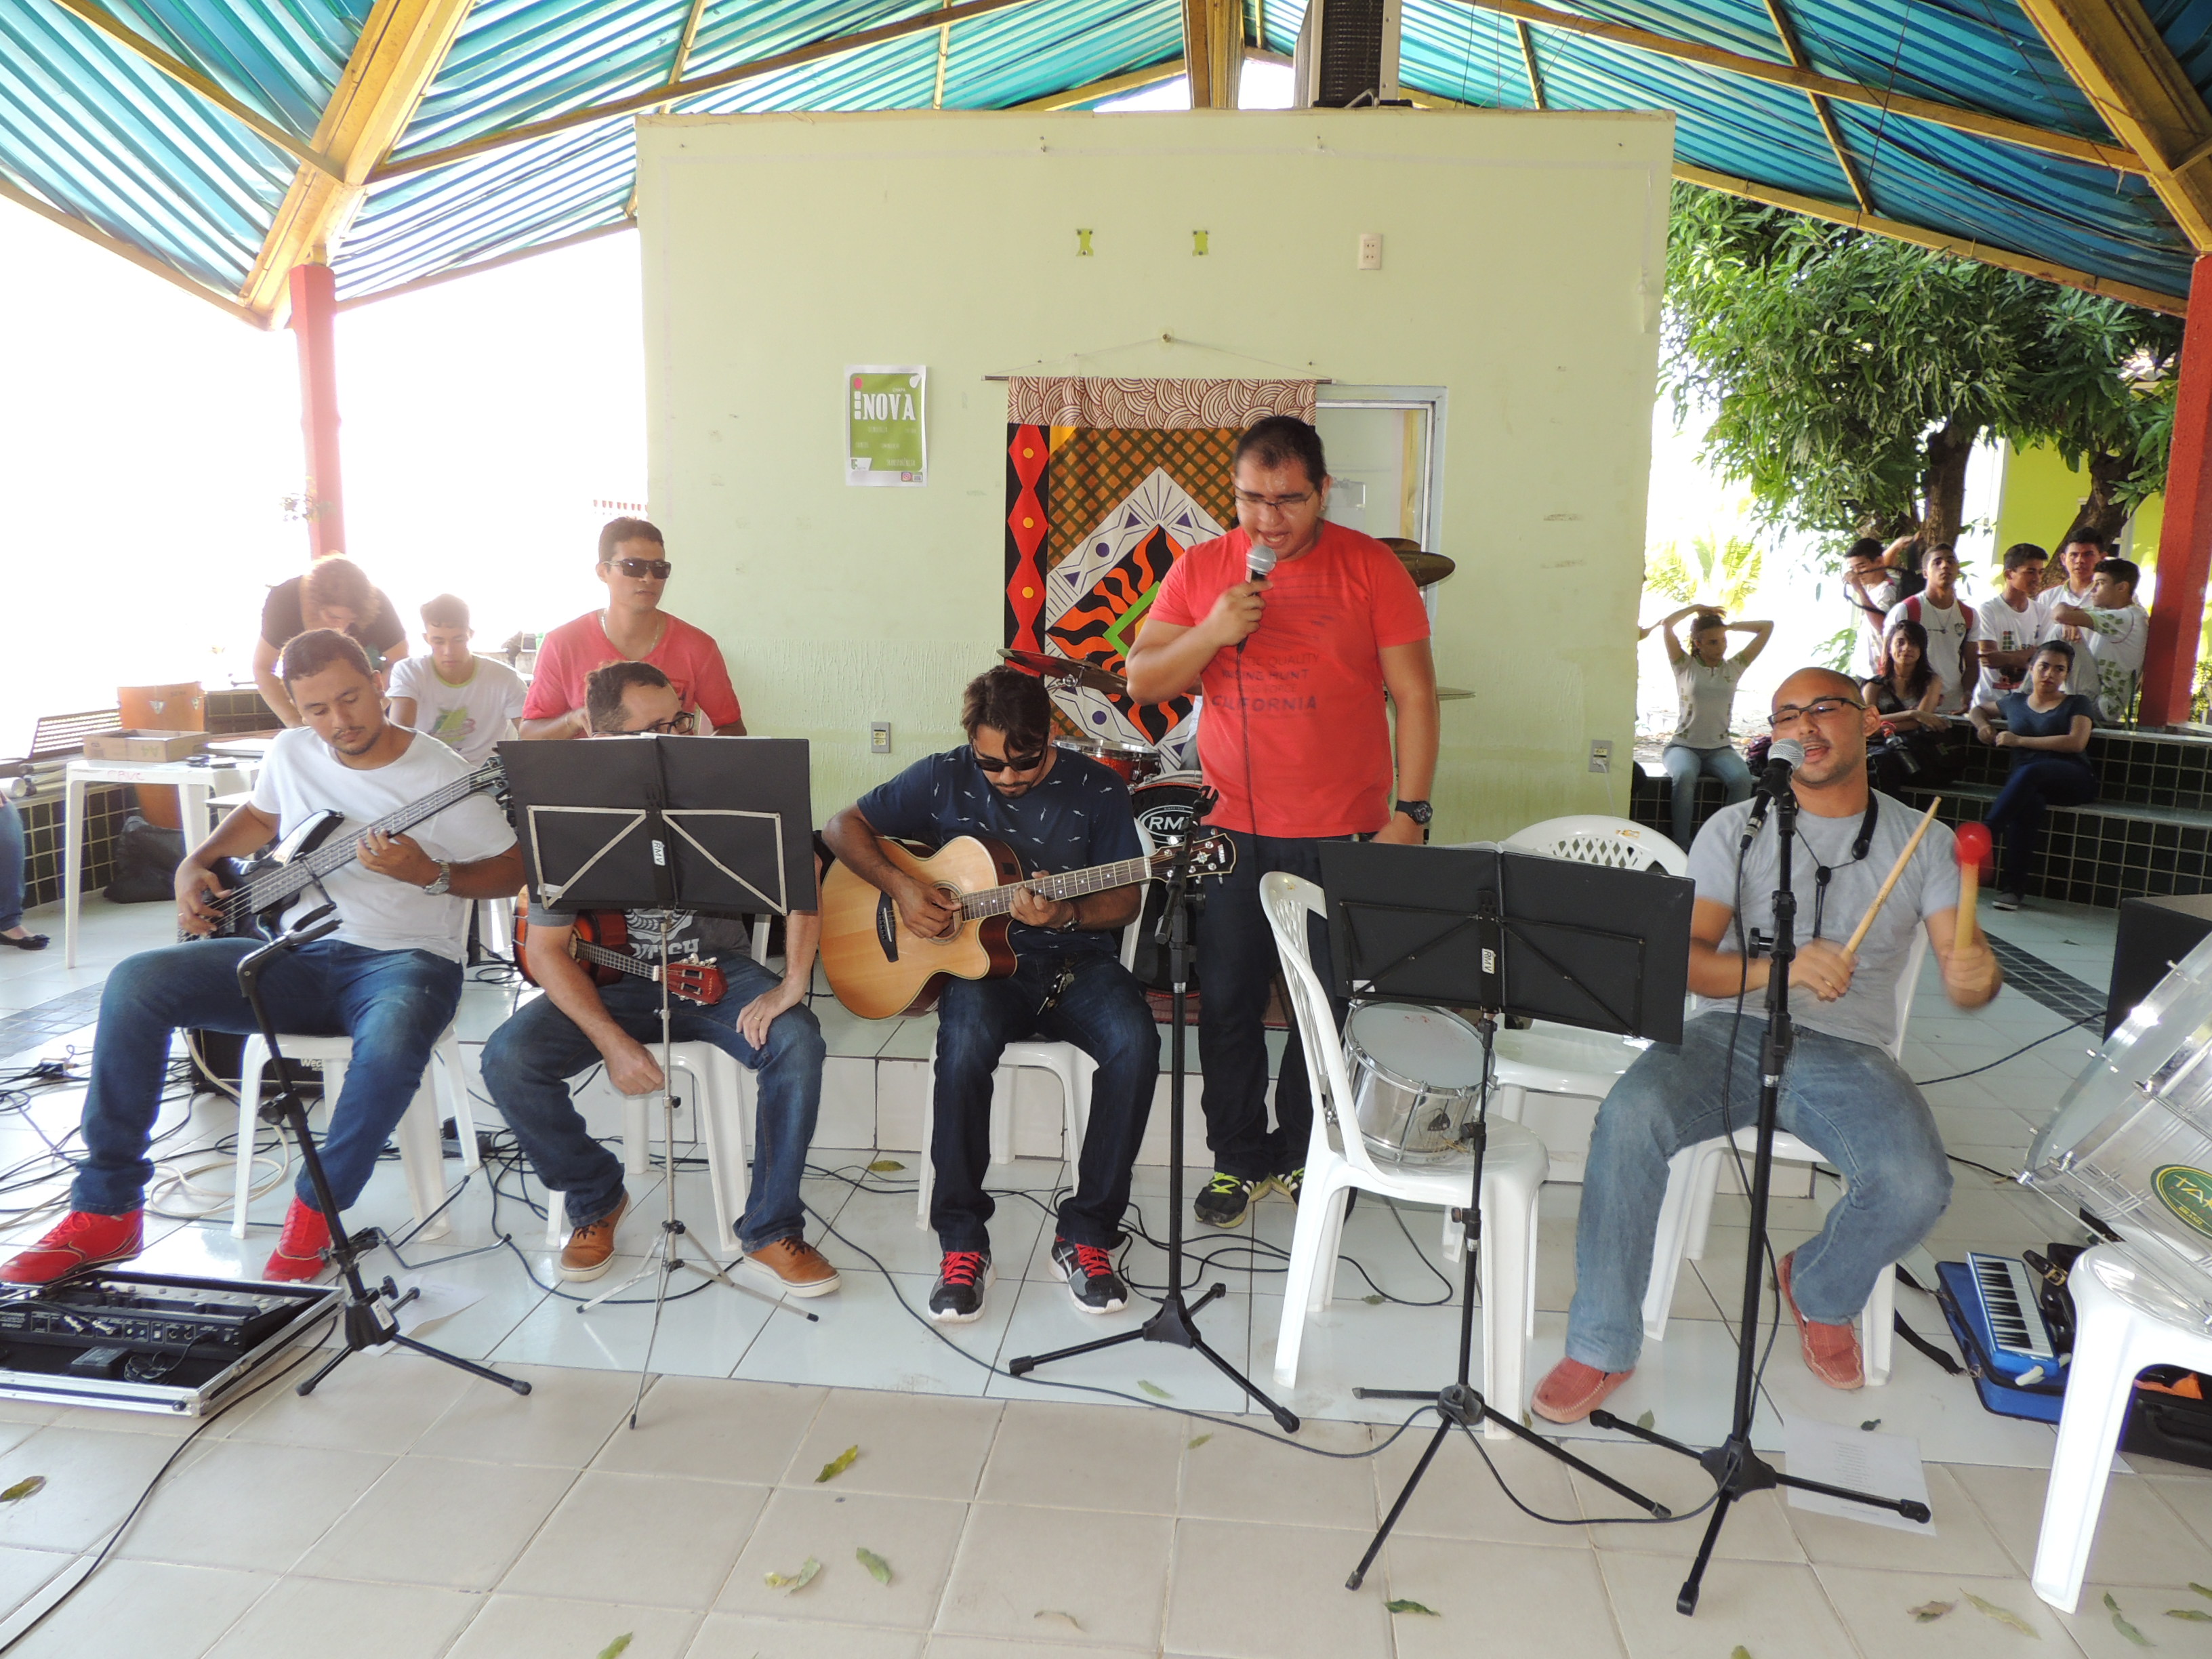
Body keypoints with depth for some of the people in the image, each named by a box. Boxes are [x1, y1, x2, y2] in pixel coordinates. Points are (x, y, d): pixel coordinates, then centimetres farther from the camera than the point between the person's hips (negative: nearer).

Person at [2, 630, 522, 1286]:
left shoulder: (441, 776, -11)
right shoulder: (291, 753, 7)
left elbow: (511, 869, -5)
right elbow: (258, 816, 28)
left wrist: (429, 874, -22)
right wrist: (196, 864, 10)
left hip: (405, 958, -5)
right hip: (300, 958, 6)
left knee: (391, 1046, -41)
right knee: (136, 984, -15)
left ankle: (314, 1213, -13)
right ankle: (106, 1212, -6)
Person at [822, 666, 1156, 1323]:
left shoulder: (1095, 789, -1)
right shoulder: (944, 778, 1)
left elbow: (1125, 900, 1)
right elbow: (843, 826, 6)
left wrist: (1066, 914, -20)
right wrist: (899, 887, -10)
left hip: (1077, 960, 1)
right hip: (979, 959, 0)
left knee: (1136, 1044, -30)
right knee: (965, 1045, -35)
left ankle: (1085, 1233, -14)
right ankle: (962, 1242, -18)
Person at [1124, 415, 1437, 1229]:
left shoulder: (1370, 567, -2)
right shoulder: (1201, 568, 4)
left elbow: (1414, 695, -2)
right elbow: (1142, 682, 2)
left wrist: (1410, 813, -8)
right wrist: (1214, 631, -15)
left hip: (1342, 833, -1)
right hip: (1231, 829, 2)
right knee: (1229, 1002, 7)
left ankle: (1306, 1154, 29)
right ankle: (1239, 1157, 26)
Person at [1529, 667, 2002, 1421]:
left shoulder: (1923, 841, 11)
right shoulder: (1736, 830, 7)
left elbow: (1962, 967, 0)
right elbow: (1685, 958, -4)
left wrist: (1977, 977, -26)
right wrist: (1780, 969, -24)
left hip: (1850, 1055, 1)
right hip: (1735, 1030, -1)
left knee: (1917, 1186, -28)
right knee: (1630, 1116, -30)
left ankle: (1819, 1293, 9)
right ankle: (1602, 1349, -15)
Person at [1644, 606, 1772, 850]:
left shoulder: (1734, 667, 14)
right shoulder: (1685, 666, 6)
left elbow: (1767, 628, 15)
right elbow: (1666, 624, -5)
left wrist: (1730, 626, 15)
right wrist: (1696, 608, 8)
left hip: (1720, 749, 3)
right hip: (1683, 746, -3)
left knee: (1742, 779, -31)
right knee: (1685, 776, -38)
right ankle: (1680, 846, -34)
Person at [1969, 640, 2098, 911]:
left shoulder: (2077, 704, 14)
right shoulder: (2015, 702, 24)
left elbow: (2076, 743, -4)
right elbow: (1978, 709, 42)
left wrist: (2019, 741, -6)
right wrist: (1982, 724, 16)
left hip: (2071, 779, -2)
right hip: (2022, 782, 2)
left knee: (2030, 772, -40)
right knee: (2028, 803, -38)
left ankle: (1985, 835, -46)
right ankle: (2013, 886, -42)